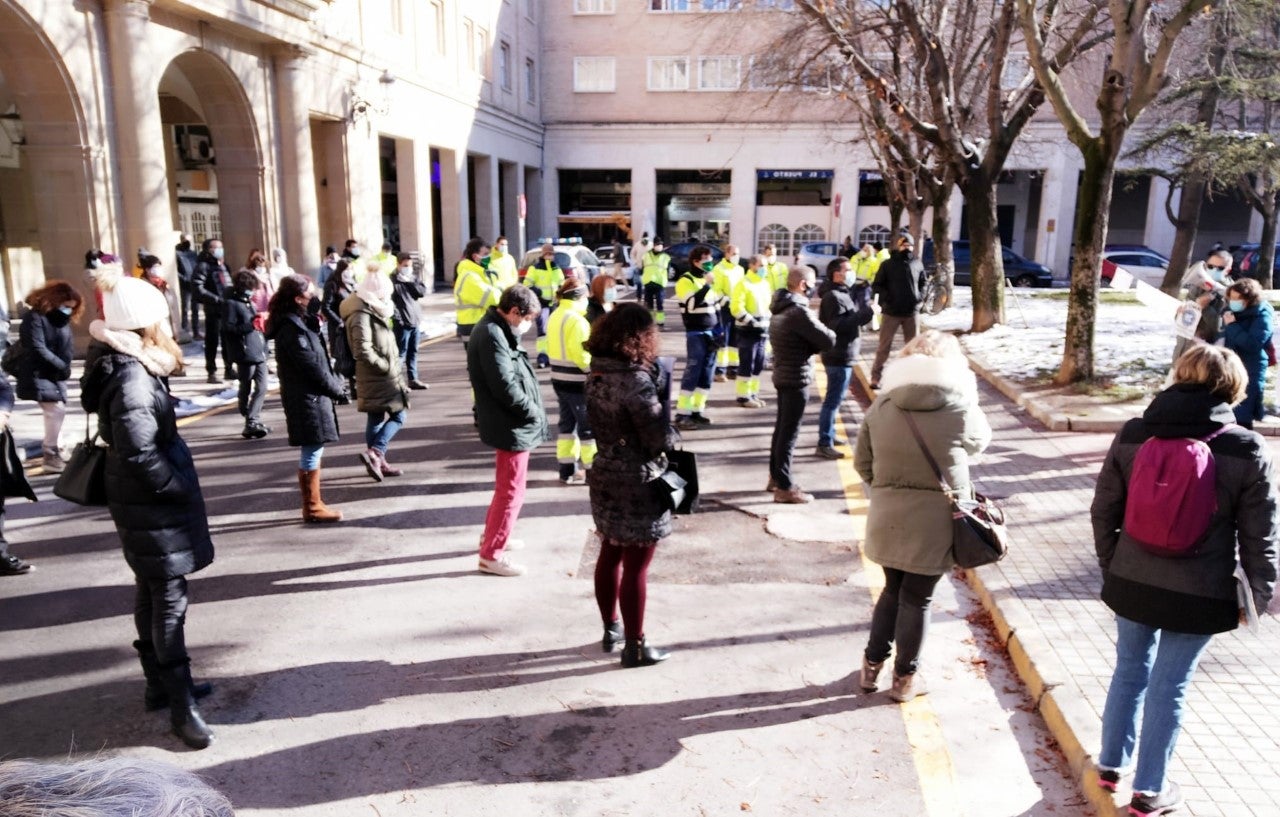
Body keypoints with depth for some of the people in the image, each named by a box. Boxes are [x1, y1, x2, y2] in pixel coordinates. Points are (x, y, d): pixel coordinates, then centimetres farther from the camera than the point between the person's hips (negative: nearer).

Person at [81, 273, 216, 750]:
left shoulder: (128, 367, 7)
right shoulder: (133, 379, -24)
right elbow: (138, 453, -31)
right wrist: (179, 487, -18)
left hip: (145, 502, 10)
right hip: (151, 506, -10)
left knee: (152, 597, 19)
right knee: (169, 604, -3)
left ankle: (161, 684, 33)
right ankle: (182, 705, 6)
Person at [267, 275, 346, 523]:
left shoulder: (300, 322, 13)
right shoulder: (291, 329, -17)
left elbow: (318, 360, 12)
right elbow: (312, 366, -17)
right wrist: (336, 389, -9)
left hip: (311, 396, 10)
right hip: (307, 398, -10)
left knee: (313, 451, 14)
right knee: (312, 453, -2)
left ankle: (313, 503, 22)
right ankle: (312, 507, 6)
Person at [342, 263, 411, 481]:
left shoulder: (373, 310, 14)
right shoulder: (361, 314, -18)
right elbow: (363, 350, -26)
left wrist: (393, 366, 13)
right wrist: (386, 366, -16)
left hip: (380, 377, 10)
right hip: (377, 378, -10)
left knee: (376, 419, 14)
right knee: (398, 416, -8)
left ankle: (379, 462, 22)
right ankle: (374, 453, -15)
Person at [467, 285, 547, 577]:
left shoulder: (496, 330, 12)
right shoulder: (492, 335, -22)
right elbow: (506, 387, -26)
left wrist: (532, 410, 4)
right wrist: (535, 413, -14)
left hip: (511, 423, 11)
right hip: (511, 427, -11)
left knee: (507, 487, 24)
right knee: (511, 491, -1)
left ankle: (492, 535, 39)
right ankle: (492, 554, 10)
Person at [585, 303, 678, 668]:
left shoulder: (597, 373, 1)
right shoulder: (636, 380, -23)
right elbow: (660, 440, -20)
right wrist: (664, 395, -7)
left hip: (606, 477, 8)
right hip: (638, 485, -8)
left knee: (610, 555, 20)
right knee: (636, 566, 4)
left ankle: (611, 630, 35)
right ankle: (635, 646, 17)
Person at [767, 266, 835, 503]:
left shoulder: (780, 308, 9)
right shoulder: (798, 311, -21)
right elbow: (827, 341, -19)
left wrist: (813, 341, -6)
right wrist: (826, 331, 1)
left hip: (782, 375, 10)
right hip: (797, 378, -10)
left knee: (782, 427, 18)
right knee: (790, 432, -3)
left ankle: (776, 476, 29)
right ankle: (784, 487, 3)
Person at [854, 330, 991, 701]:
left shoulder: (882, 404, -3)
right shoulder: (961, 406, -10)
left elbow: (862, 461, 1)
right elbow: (980, 441, 10)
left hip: (888, 517, 3)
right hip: (937, 519, -3)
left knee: (892, 589, 21)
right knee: (917, 598, 10)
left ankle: (872, 665, 30)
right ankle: (905, 677, 24)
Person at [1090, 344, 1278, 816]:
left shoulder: (1132, 435, -6)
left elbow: (1104, 510, 0)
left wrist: (1110, 565, 14)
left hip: (1132, 583, 2)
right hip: (1199, 595, -2)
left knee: (1129, 669, 21)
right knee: (1169, 686, 11)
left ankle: (1111, 765, 37)